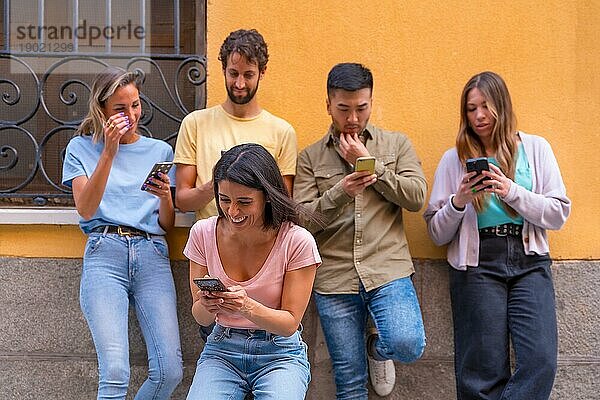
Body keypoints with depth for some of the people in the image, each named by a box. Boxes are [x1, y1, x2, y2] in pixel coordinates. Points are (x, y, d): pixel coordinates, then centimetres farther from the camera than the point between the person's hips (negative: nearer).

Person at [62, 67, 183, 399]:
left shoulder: (160, 151, 19)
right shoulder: (81, 148, 13)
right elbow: (86, 210, -2)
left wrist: (165, 197, -6)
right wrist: (109, 152, -8)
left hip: (152, 254, 2)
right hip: (105, 252, -2)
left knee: (170, 371, -13)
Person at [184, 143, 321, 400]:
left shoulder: (297, 242, -12)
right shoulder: (203, 233, -3)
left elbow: (290, 323, -9)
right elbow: (201, 318, 3)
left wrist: (248, 307, -28)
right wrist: (206, 306, -22)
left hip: (280, 353, -2)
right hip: (222, 350, 2)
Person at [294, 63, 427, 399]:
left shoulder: (397, 144, 10)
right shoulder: (310, 158, 8)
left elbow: (416, 197, -3)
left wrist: (371, 164, -7)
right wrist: (339, 192, -18)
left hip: (388, 269, 0)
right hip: (334, 279, 1)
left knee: (408, 345, -22)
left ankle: (377, 348, 12)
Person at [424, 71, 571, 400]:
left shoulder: (536, 148, 12)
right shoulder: (455, 159, 11)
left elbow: (559, 214, 3)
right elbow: (437, 234, 9)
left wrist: (513, 192, -10)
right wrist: (458, 202, -11)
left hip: (529, 261, 1)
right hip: (477, 265, 0)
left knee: (541, 361, -15)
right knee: (485, 372, -5)